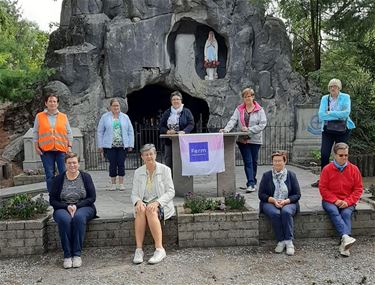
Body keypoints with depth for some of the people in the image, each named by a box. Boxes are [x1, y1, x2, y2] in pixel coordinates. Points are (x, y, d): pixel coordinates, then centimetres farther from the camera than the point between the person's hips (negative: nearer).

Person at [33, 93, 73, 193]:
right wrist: (36, 147, 2)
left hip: (62, 150, 0)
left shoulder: (63, 117, 7)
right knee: (49, 175, 6)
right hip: (46, 151, 0)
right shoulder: (39, 116, 6)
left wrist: (69, 146, 2)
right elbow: (35, 133, 9)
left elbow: (69, 133, 9)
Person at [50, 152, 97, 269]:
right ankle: (67, 255, -26)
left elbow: (92, 198, -1)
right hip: (63, 208, 1)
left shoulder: (86, 177, 5)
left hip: (83, 207, 0)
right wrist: (67, 207, -14)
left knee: (79, 217, -35)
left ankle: (77, 254, -29)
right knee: (64, 219, -34)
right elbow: (52, 200, 3)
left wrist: (77, 206, -15)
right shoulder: (58, 179, 7)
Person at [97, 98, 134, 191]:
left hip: (122, 145, 1)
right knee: (112, 164, 1)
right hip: (110, 146, -1)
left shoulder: (125, 117, 10)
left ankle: (121, 183, 11)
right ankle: (113, 184, 14)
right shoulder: (105, 117, 6)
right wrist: (100, 145, 2)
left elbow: (130, 131, 10)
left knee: (121, 164, 1)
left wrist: (130, 145, 3)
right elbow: (100, 132, 7)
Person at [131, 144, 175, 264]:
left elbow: (170, 192, -4)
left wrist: (157, 202, -20)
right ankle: (139, 250, -33)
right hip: (144, 203, 3)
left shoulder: (165, 170, 1)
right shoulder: (138, 172, 11)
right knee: (141, 210, -32)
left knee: (151, 211, -35)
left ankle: (160, 249, -34)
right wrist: (138, 202, -16)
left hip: (161, 204, -2)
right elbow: (134, 194, 9)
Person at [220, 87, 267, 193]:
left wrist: (249, 129, -15)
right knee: (248, 161, -5)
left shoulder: (259, 110, 1)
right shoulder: (239, 109, 6)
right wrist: (226, 129, -21)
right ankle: (251, 184, -6)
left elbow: (262, 124, -6)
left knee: (254, 161, 10)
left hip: (255, 140, 0)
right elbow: (233, 120, -3)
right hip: (242, 140, 0)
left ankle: (252, 182, 26)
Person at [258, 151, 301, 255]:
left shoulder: (291, 175, 6)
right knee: (275, 214, -32)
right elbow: (261, 194, 3)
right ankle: (281, 241, -21)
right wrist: (273, 200, -13)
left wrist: (285, 201, -14)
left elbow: (297, 194, 3)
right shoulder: (266, 175, 6)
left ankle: (289, 241, -26)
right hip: (270, 203, 0)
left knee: (286, 212, -34)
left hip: (288, 203, 0)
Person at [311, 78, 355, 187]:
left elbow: (346, 113, -15)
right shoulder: (324, 98, 5)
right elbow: (321, 115, -8)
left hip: (342, 130, -1)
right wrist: (338, 115, -13)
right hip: (327, 129, 1)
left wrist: (329, 113, -12)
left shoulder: (345, 97, 0)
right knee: (324, 154, -6)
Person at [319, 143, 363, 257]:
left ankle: (344, 244, -40)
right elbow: (322, 188, -3)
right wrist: (335, 200, -14)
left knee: (346, 213, -30)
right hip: (330, 201, 0)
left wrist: (348, 201, -11)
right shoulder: (327, 169, -3)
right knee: (333, 211, -32)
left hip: (348, 202, 1)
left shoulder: (354, 169, 2)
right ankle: (345, 237, -46)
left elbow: (358, 188, 3)